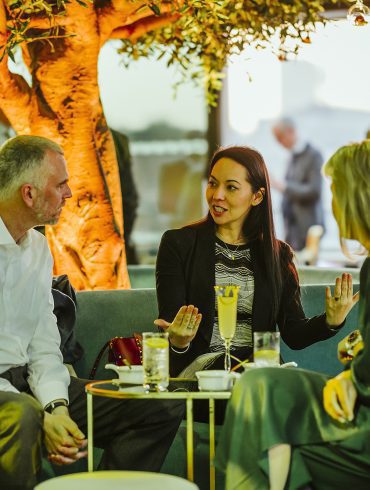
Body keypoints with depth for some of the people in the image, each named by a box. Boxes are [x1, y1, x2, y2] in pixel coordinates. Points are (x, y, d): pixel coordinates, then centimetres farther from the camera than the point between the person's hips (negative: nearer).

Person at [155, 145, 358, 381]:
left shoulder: (278, 254, 13)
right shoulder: (177, 244, 5)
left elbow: (294, 334, 10)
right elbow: (169, 327, -1)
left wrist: (330, 321, -10)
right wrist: (177, 342, -25)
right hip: (200, 366, -3)